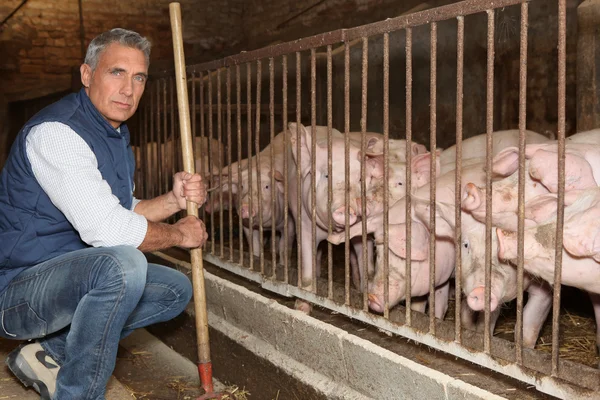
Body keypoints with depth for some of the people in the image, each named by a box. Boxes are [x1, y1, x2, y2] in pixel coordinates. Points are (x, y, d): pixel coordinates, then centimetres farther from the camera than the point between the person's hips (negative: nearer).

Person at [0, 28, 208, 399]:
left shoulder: (116, 135, 12)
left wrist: (173, 201, -2)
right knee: (122, 264, -34)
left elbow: (122, 212, 16)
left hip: (77, 276, 10)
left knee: (176, 289, 9)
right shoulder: (57, 131, -20)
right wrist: (179, 234, -12)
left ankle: (48, 354, 5)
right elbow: (106, 229, -28)